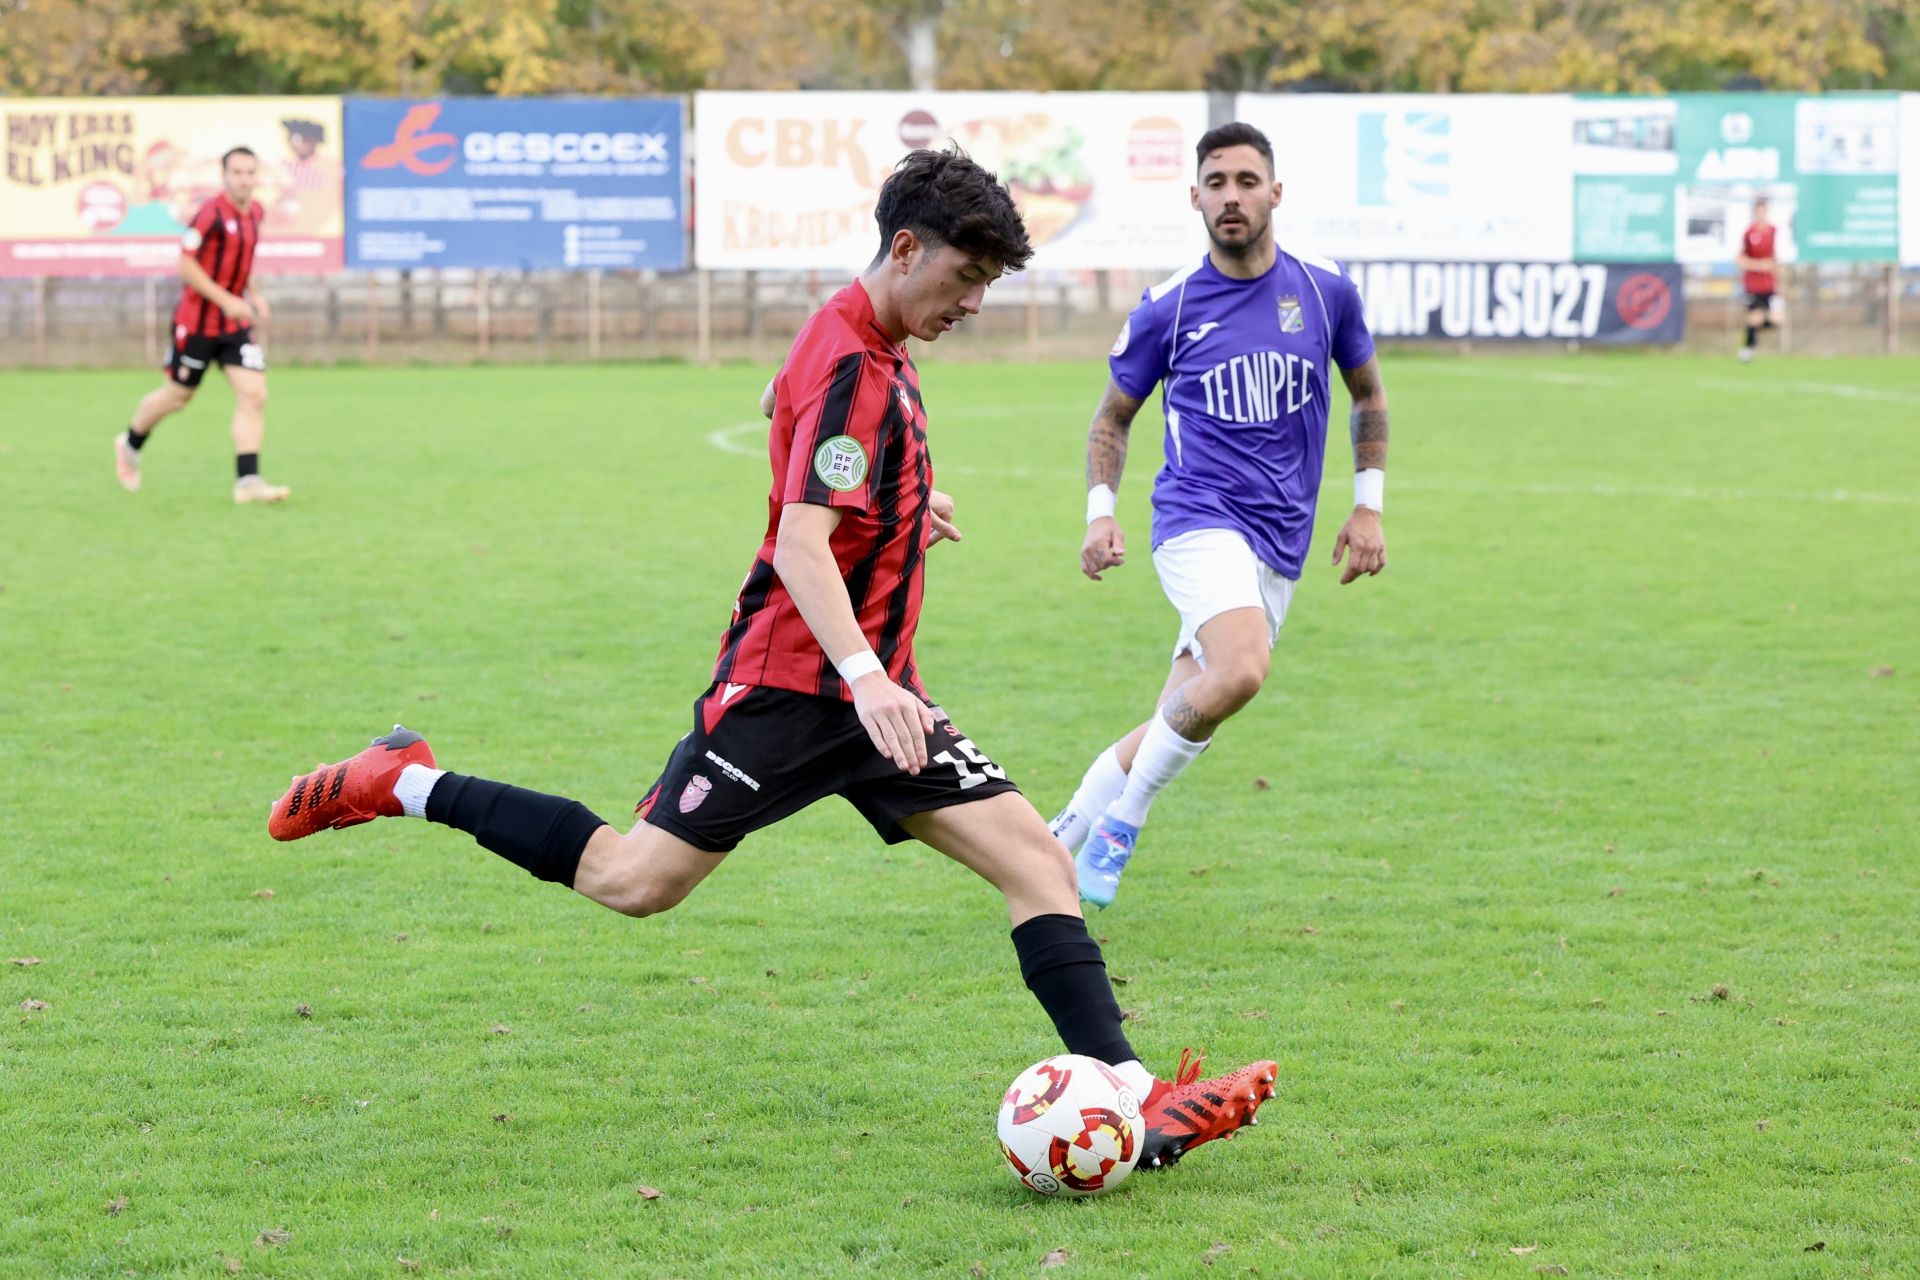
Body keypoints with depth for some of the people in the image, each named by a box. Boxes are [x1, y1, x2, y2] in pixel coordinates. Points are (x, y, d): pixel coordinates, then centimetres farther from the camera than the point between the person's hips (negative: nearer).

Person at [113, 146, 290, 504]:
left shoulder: (254, 212, 5)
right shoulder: (212, 213, -19)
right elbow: (186, 264, -19)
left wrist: (254, 295, 7)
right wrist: (226, 301, -23)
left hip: (235, 321, 6)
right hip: (197, 322, -6)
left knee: (254, 394, -9)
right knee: (178, 396, 9)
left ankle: (248, 481, -9)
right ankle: (130, 445, 36)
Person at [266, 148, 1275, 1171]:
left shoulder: (874, 353, 14)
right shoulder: (849, 366, -17)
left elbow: (785, 401, 38)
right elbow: (799, 548, -28)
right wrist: (864, 679, -40)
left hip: (870, 691, 9)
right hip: (791, 680, -9)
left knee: (1037, 860, -5)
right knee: (638, 879, -7)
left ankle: (1132, 1098, -10)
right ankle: (407, 785, 11)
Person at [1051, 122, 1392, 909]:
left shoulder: (1325, 290, 3)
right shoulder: (1168, 308, -2)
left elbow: (1367, 394, 19)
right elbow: (1114, 415, 11)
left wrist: (1368, 506, 13)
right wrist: (1100, 512, -2)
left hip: (1281, 546, 4)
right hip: (1200, 519, -4)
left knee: (1182, 722, 5)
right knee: (1241, 672, -31)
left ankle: (1064, 838, 24)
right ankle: (1121, 820, -11)